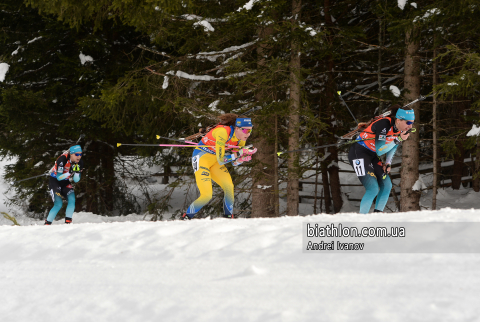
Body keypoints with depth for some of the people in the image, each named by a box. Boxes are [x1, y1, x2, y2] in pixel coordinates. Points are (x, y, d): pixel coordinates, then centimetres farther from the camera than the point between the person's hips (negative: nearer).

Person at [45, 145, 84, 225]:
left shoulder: (79, 162, -10)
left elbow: (76, 180, -6)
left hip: (65, 182, 5)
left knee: (72, 199, -21)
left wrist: (77, 171, -25)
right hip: (54, 180, -5)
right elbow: (59, 177, -27)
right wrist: (69, 172, -40)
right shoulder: (63, 159, -27)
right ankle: (47, 224, -8)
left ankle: (68, 222, -15)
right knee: (58, 204, -20)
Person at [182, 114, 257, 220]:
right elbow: (221, 160, -29)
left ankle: (228, 217, 4)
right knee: (206, 196, -17)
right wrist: (240, 152, -28)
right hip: (201, 158, -7)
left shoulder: (241, 139, -6)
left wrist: (242, 158, -19)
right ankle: (186, 217, 1)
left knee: (229, 187, -11)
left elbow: (235, 163, 2)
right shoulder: (223, 132, -30)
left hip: (214, 161, 7)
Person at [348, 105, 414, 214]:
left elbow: (393, 147, 16)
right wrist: (398, 140, -33)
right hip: (358, 153, -9)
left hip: (372, 156, 9)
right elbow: (379, 151, -29)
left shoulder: (401, 129, -4)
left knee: (387, 185, 5)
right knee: (373, 189, -17)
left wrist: (388, 163, 6)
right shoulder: (384, 124, -28)